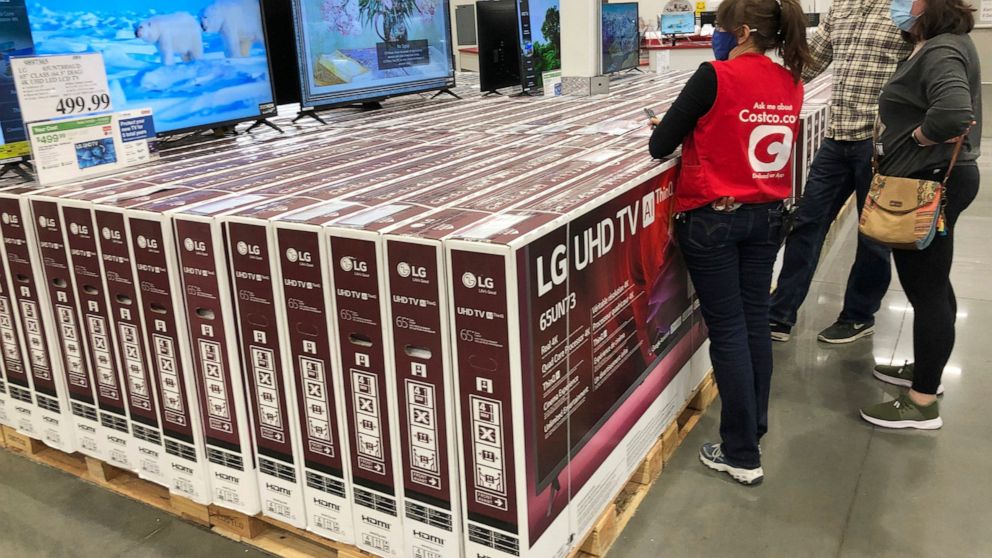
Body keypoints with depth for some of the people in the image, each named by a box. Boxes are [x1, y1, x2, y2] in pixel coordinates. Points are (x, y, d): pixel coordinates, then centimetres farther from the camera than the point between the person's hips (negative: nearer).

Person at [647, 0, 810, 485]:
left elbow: (659, 146, -11)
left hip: (712, 218, -6)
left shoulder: (716, 76, -15)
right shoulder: (791, 85, 4)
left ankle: (741, 455, 8)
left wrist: (674, 127, 9)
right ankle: (755, 426, 32)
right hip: (767, 216, 6)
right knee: (755, 321, 16)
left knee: (727, 329, 0)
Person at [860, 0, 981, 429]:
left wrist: (918, 137, -20)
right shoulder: (940, 45, 12)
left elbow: (954, 113, -37)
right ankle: (926, 369, 38)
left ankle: (923, 404, 8)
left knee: (926, 288, -3)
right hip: (936, 179, 11)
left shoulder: (940, 52, -20)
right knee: (933, 282, 21)